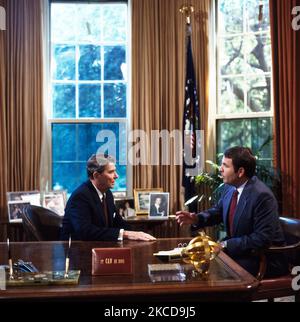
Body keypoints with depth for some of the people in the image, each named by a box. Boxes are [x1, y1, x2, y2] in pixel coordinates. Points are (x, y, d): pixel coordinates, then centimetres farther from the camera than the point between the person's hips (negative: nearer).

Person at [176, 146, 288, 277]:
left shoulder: (262, 196, -24)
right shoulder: (230, 186, -1)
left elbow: (262, 239, -24)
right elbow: (218, 211, 15)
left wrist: (225, 245, -24)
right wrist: (197, 218, -4)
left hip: (266, 259, -7)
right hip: (238, 250, 8)